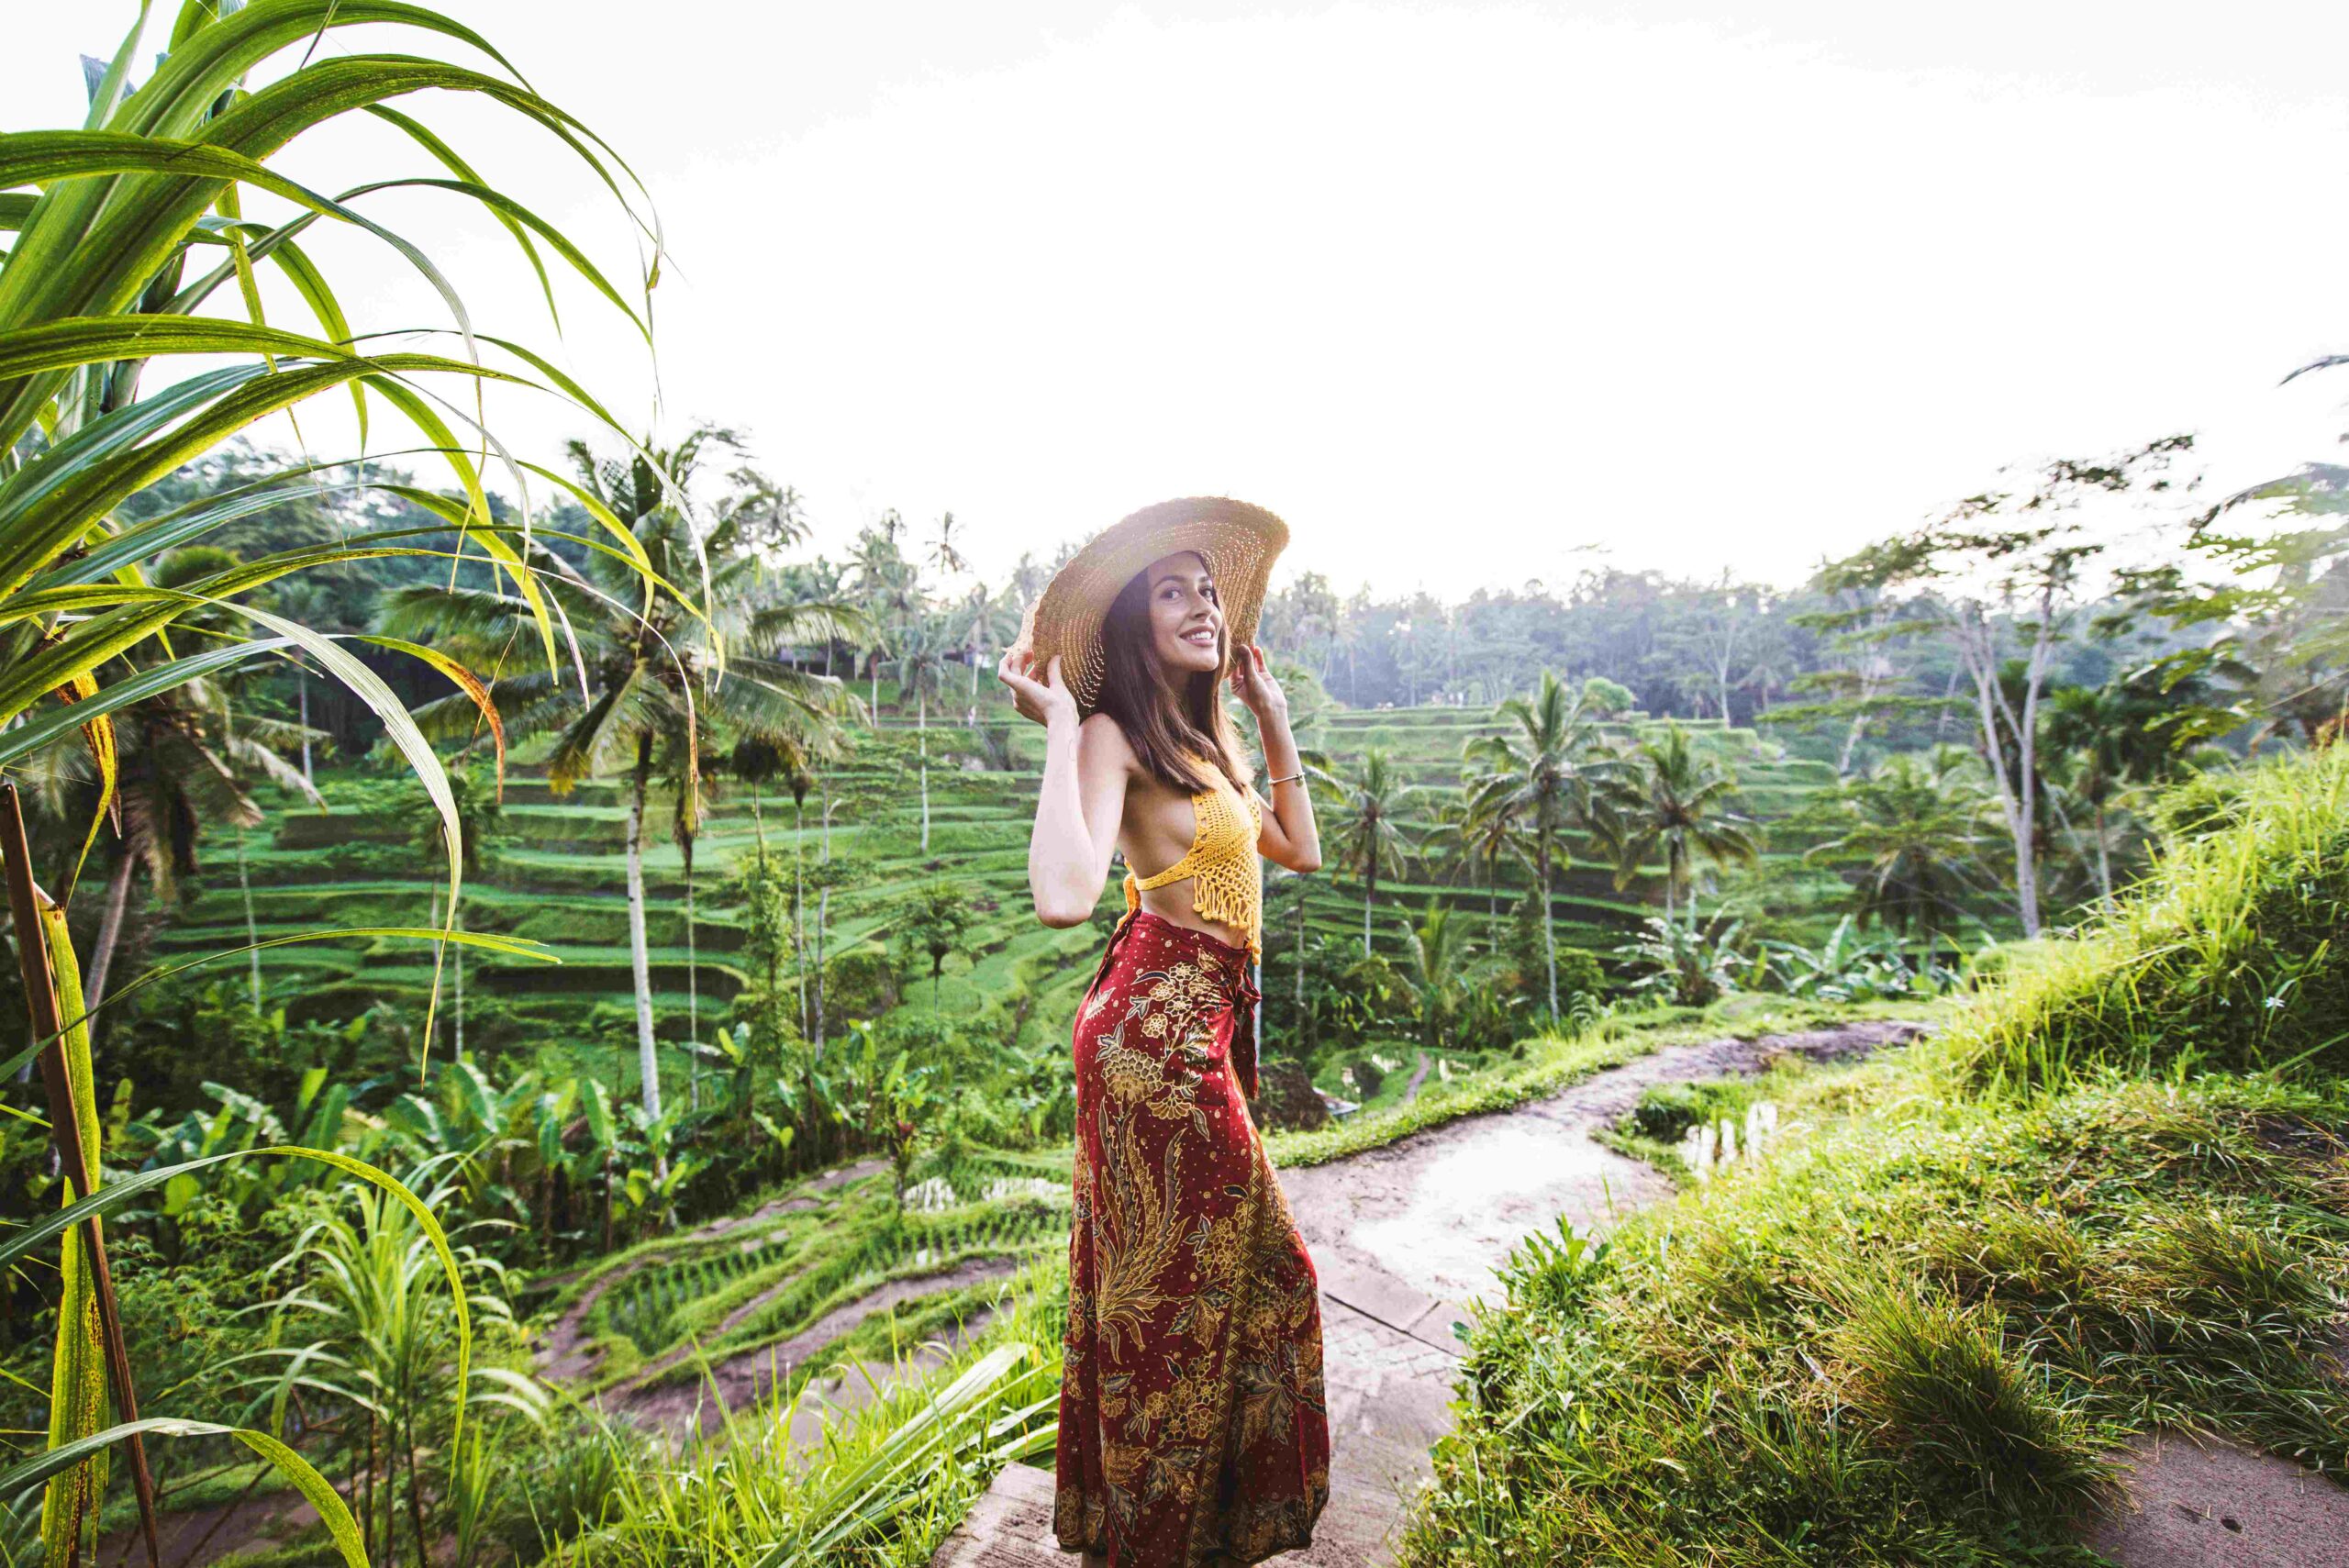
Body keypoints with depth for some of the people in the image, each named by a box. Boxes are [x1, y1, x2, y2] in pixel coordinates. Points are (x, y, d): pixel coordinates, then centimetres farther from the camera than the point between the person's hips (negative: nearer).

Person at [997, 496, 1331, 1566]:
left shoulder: (1200, 741, 14)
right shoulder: (1115, 735, -14)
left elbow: (1300, 847, 18)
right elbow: (1063, 897, -30)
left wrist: (1271, 716, 19)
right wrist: (1058, 725, -22)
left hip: (1198, 1033, 9)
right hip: (1157, 1029, -9)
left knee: (1259, 1272, 22)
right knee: (1179, 1290, 8)